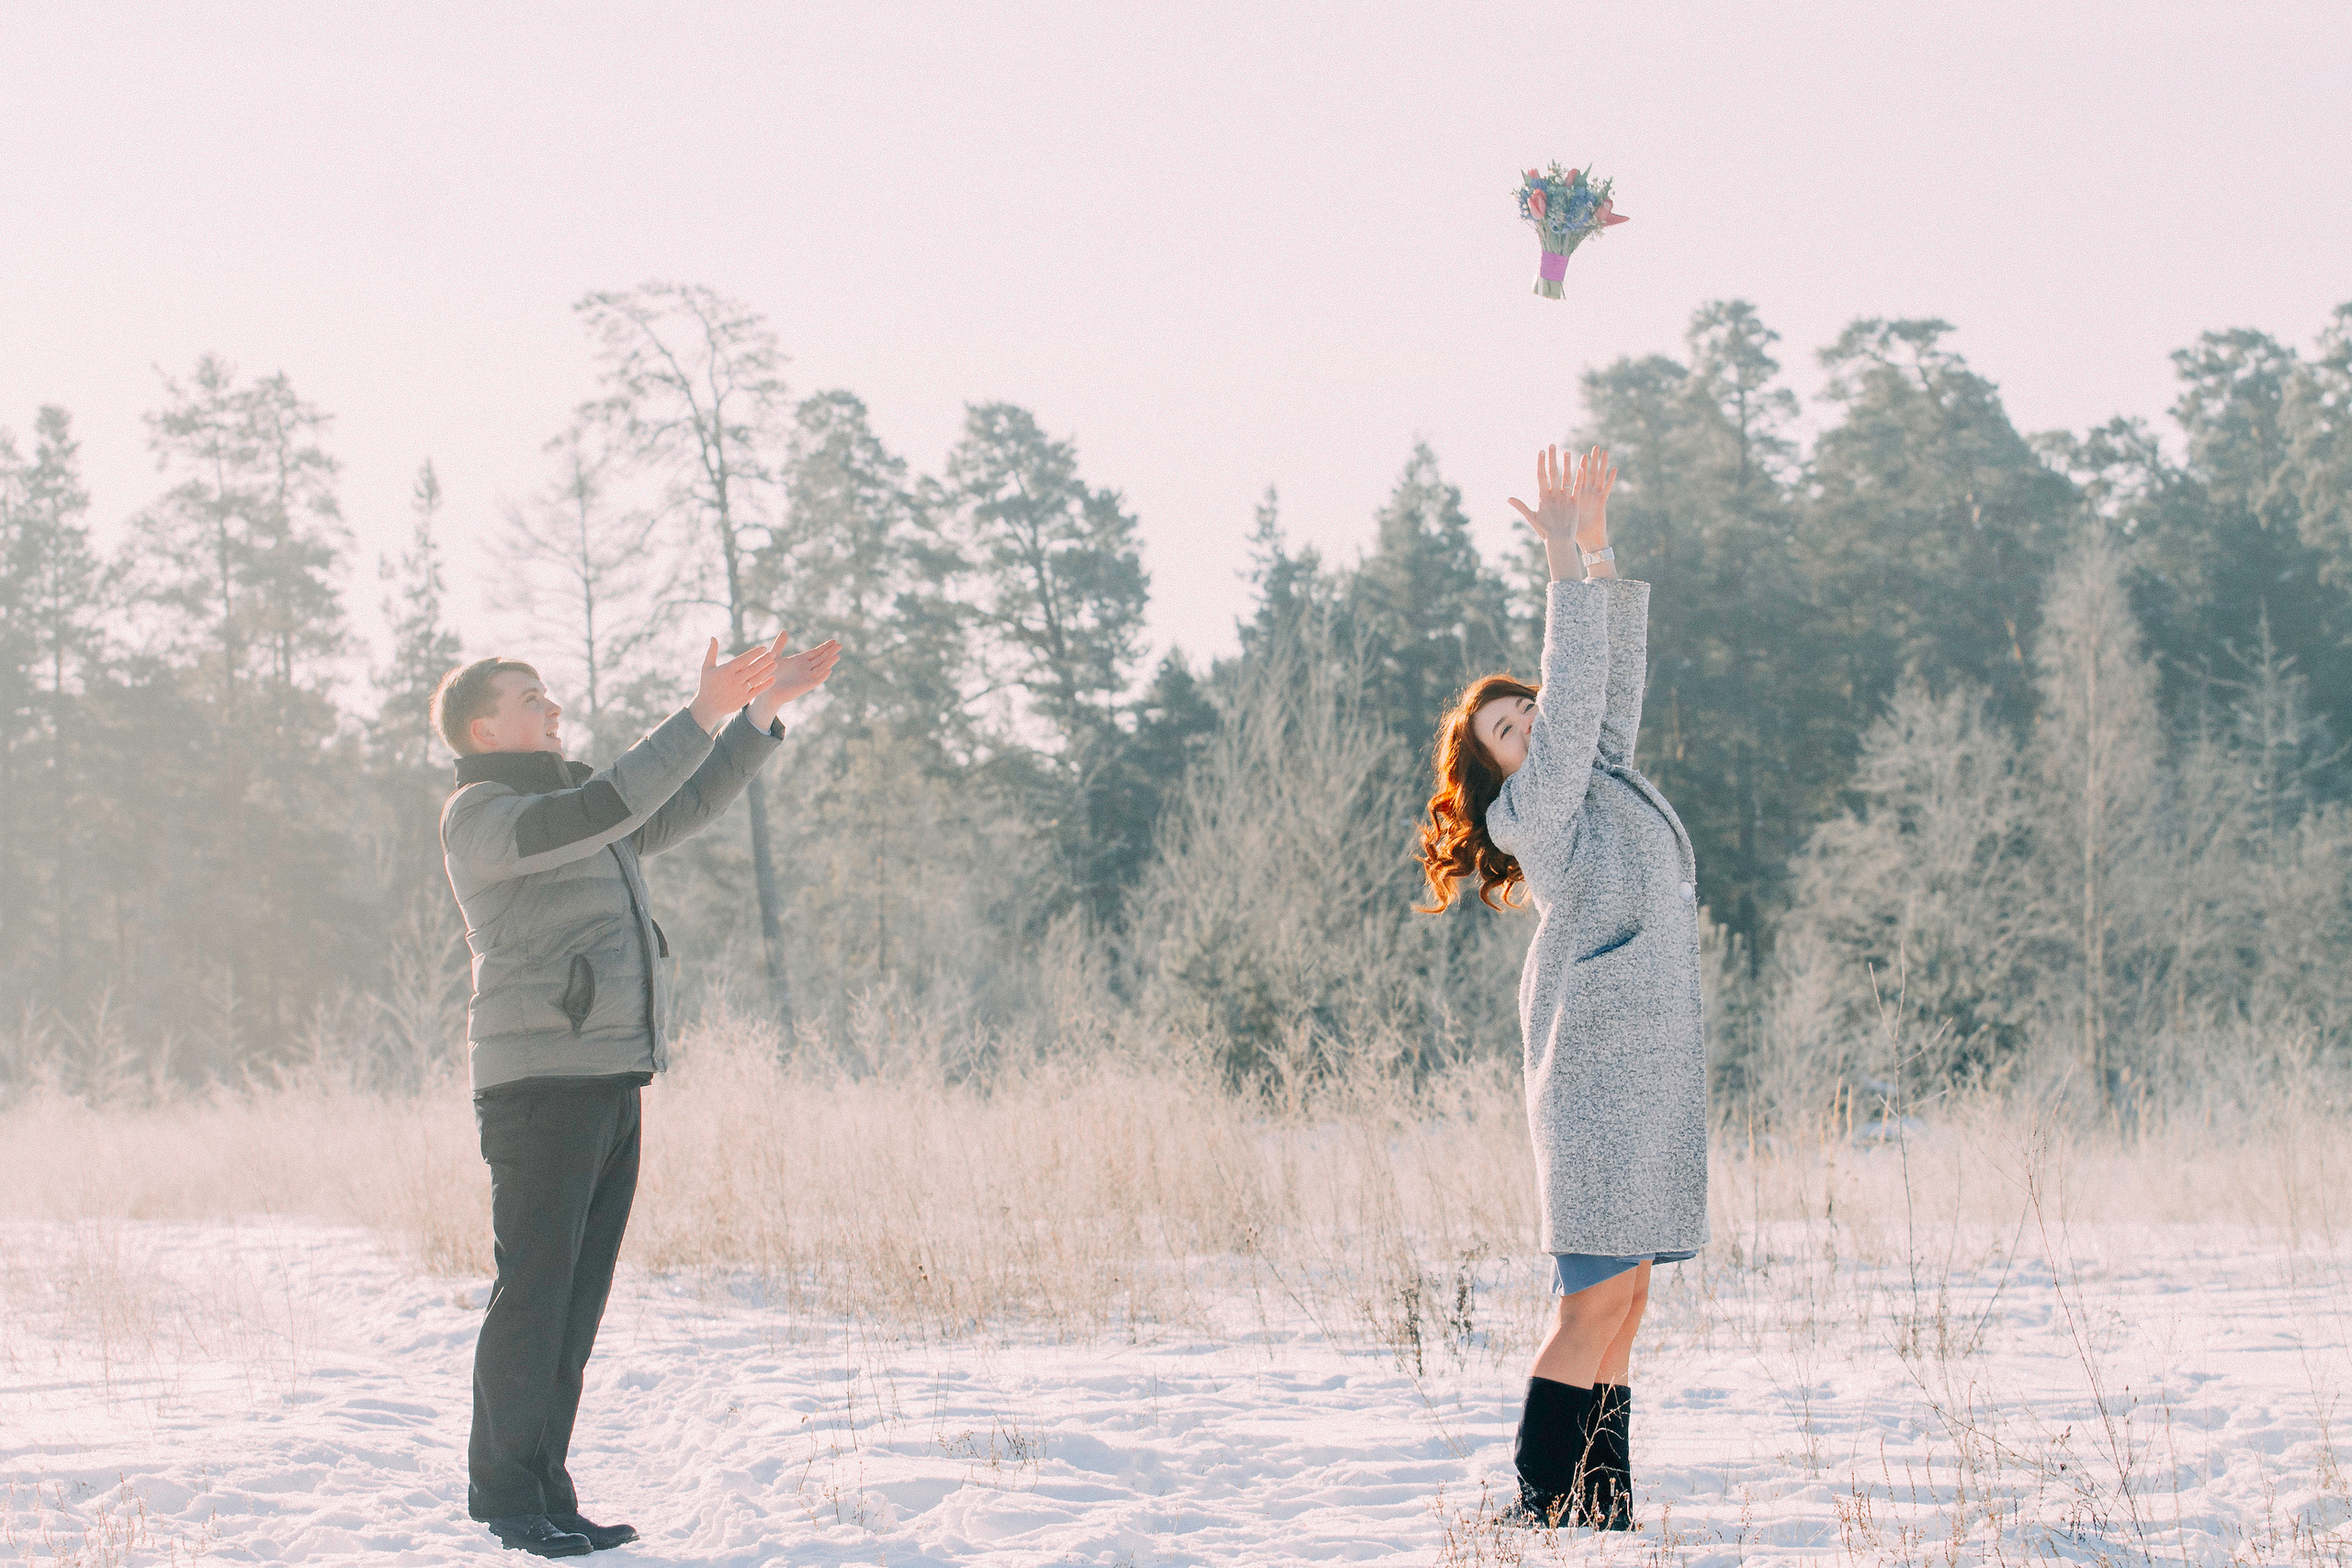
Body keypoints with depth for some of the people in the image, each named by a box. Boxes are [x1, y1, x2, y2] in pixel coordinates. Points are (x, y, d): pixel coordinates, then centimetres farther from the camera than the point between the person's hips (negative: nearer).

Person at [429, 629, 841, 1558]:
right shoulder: (480, 816, -7)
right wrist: (703, 715, -24)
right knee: (534, 1290, -7)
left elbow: (684, 808, 26)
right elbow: (602, 808, -22)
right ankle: (505, 1493, -1)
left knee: (579, 1298, 8)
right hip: (538, 1078, -9)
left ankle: (545, 1495, 13)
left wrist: (762, 711, 16)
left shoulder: (566, 806, 23)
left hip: (610, 1080, 9)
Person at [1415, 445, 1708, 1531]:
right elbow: (1573, 692, -14)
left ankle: (1603, 1518, 7)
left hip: (1652, 1064, 9)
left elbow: (1611, 682, 19)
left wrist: (1601, 555, 12)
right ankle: (1541, 1511, -11)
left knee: (1620, 1300, 6)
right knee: (1598, 1298, -12)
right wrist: (1567, 565, -14)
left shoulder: (1601, 774, 19)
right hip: (1598, 1062, -9)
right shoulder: (1532, 806, -5)